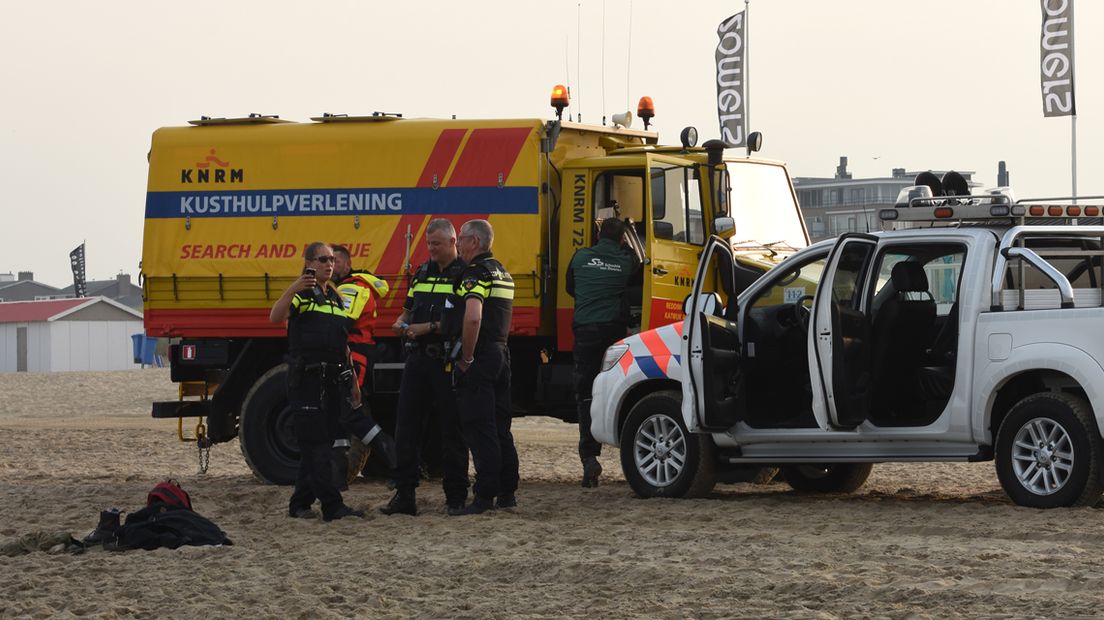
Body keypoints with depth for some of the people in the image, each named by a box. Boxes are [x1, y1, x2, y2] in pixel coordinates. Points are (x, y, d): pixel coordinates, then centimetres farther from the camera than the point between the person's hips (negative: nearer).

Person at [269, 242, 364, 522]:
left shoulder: (336, 298, 18)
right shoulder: (301, 295, -4)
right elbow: (275, 317, -24)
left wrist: (352, 380, 21)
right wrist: (294, 288, -36)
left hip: (332, 379, 8)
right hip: (306, 379, -8)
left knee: (319, 444, 9)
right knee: (316, 444, -9)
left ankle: (300, 504, 16)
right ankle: (333, 506, -13)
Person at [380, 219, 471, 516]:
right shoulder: (422, 273, 17)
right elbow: (409, 310, 26)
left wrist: (429, 328, -18)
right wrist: (401, 324, 3)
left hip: (448, 363, -6)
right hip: (418, 358, 6)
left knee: (452, 430, 0)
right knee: (407, 427, 2)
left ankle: (456, 496, 7)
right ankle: (404, 494, 5)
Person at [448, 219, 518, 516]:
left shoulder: (475, 274, -15)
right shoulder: (502, 273, 18)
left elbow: (473, 317, -29)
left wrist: (466, 358, -20)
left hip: (478, 358, -10)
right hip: (501, 353, 10)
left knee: (478, 429, -8)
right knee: (500, 427, 14)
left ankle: (484, 496, -10)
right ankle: (507, 492, 19)